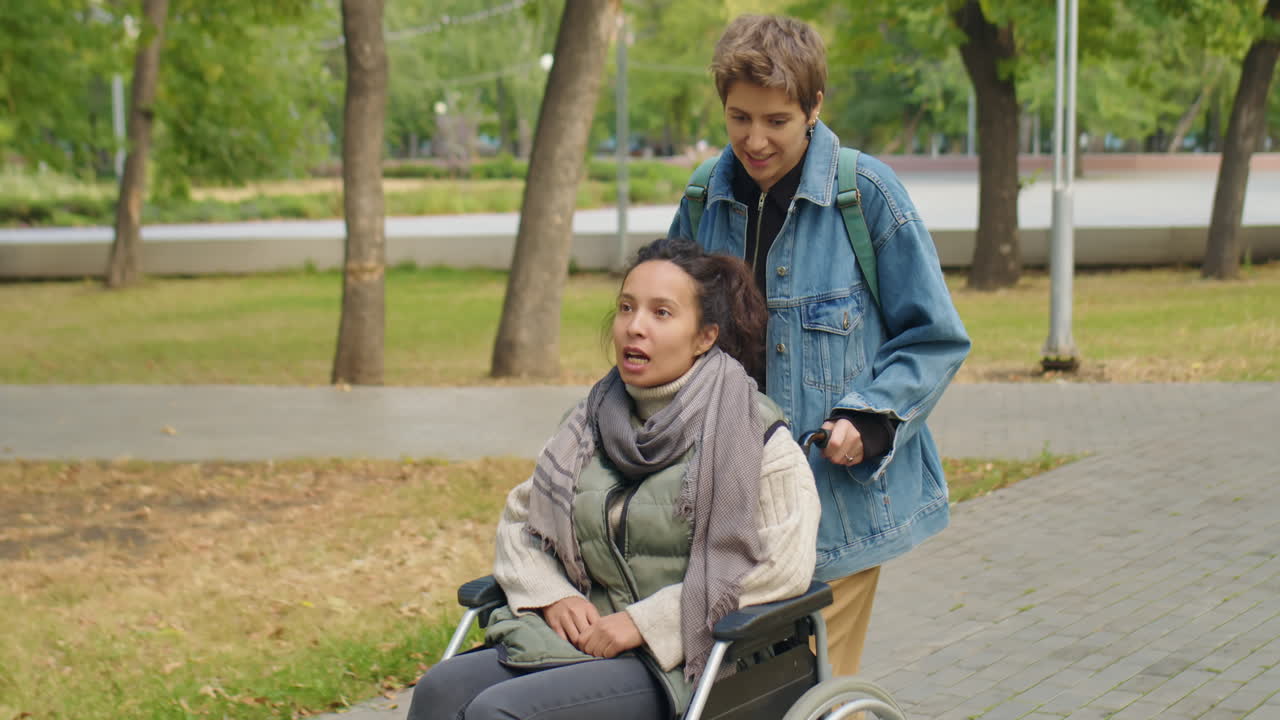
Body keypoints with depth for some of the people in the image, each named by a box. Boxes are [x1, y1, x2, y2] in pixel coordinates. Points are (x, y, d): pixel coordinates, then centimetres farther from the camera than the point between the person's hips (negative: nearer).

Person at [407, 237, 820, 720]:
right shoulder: (595, 419, 14)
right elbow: (519, 519, 21)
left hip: (679, 662, -6)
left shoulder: (751, 431, -4)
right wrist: (553, 595, -1)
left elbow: (785, 563, -14)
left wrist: (644, 621, -15)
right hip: (588, 634, 6)